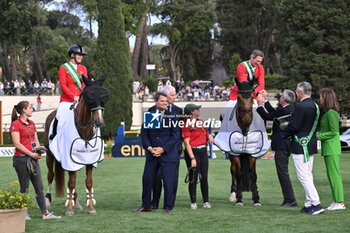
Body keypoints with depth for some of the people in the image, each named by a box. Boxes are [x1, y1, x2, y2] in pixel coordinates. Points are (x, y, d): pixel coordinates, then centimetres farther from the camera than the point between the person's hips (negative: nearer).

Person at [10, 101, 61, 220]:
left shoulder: (31, 123, 15)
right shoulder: (15, 124, -8)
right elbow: (17, 144, -15)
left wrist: (38, 152, -3)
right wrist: (31, 154, -17)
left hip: (33, 158, 7)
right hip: (21, 158, -7)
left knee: (39, 186, 6)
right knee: (24, 187, 0)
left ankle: (45, 213, 8)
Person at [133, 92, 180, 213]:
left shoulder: (171, 116, -3)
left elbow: (176, 136, -5)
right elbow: (144, 133, 6)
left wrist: (163, 149, -13)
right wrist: (149, 148, -10)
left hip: (168, 154, -3)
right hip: (152, 154, 3)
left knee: (168, 181, -4)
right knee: (147, 179, 9)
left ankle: (168, 207, 8)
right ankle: (146, 206, 23)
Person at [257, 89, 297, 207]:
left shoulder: (285, 110, -18)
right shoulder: (290, 109, 12)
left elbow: (267, 117, -12)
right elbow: (274, 114, 22)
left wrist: (260, 104, 0)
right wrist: (265, 101, 26)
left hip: (282, 146, -10)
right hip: (284, 145, 10)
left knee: (283, 173, -7)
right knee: (282, 172, 14)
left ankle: (290, 199, -6)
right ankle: (289, 199, 17)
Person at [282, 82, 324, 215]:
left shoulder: (301, 106, -18)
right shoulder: (314, 105, 11)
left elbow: (294, 126, -19)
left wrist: (284, 135, 0)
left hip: (301, 146, -9)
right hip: (311, 145, 9)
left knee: (303, 176, -7)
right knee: (308, 175, 14)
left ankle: (316, 204, -12)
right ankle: (309, 204, 16)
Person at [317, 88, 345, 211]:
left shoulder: (331, 113, -15)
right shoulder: (328, 113, 15)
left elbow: (334, 132, -19)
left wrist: (318, 136, -13)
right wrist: (319, 133, 10)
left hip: (332, 149, -10)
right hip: (328, 149, 10)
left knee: (334, 174, -8)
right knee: (331, 175, 12)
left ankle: (340, 202, -6)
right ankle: (336, 201, 16)